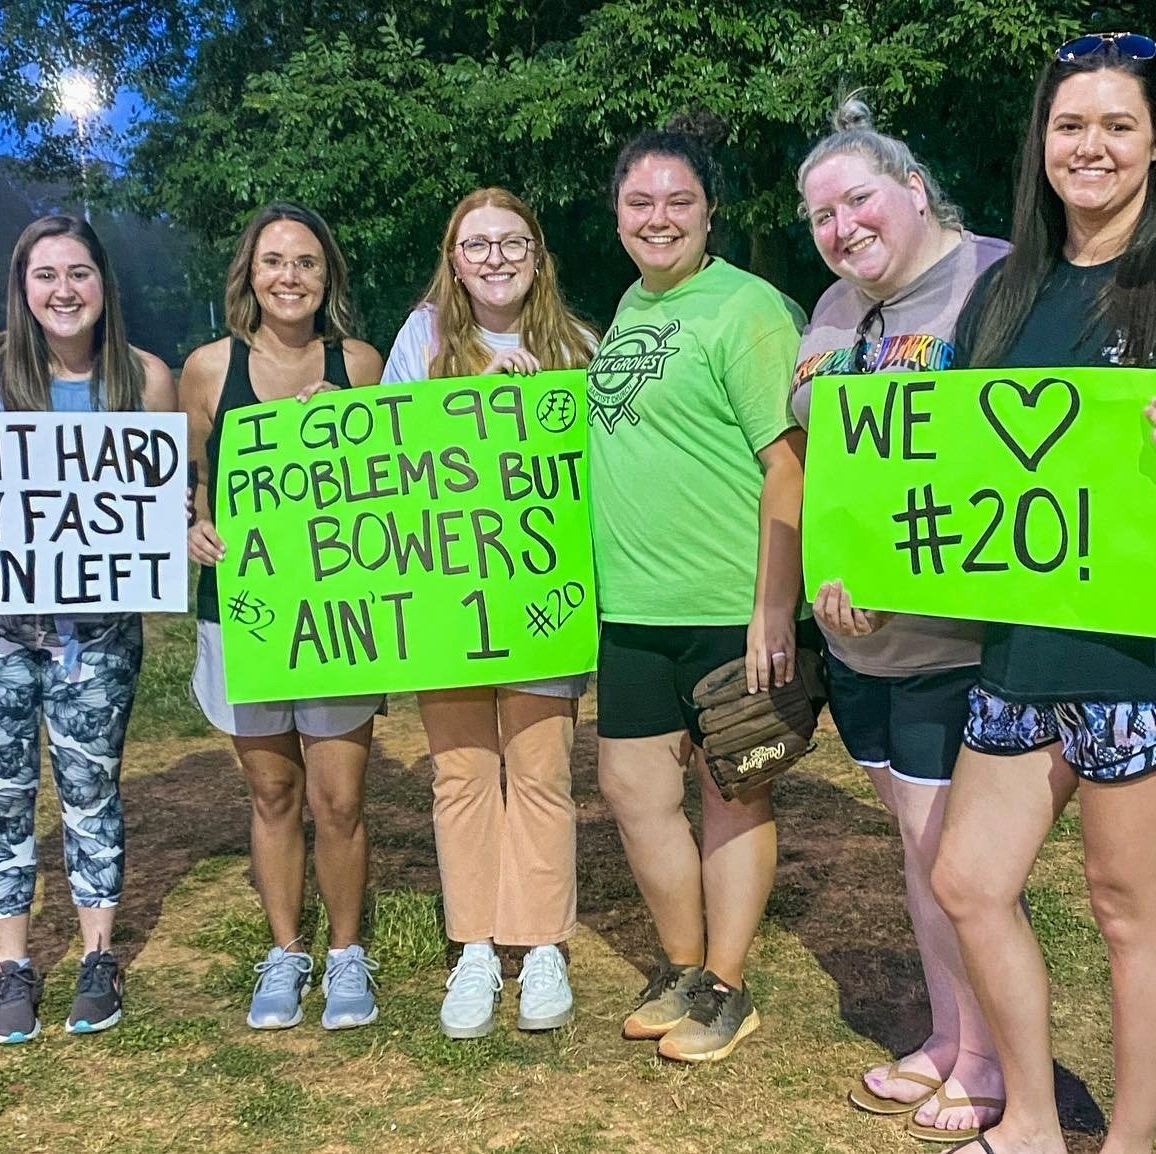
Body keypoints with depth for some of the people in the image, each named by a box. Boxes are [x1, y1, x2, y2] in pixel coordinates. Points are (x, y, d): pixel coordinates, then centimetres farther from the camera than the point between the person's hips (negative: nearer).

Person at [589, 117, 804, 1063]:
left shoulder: (746, 308, -11)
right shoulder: (629, 309, 13)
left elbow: (787, 464, -16)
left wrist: (773, 610, -20)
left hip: (728, 606, -7)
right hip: (632, 604, 7)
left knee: (734, 788, 7)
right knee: (633, 784, 12)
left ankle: (726, 988, 23)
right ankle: (681, 967, 31)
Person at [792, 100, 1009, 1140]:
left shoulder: (994, 280, -11)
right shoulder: (835, 311, 12)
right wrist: (827, 573, -1)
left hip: (957, 633, -7)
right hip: (858, 638, 7)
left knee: (957, 854, 1)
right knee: (919, 840, 16)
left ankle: (986, 1063, 21)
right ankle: (945, 1041, 31)